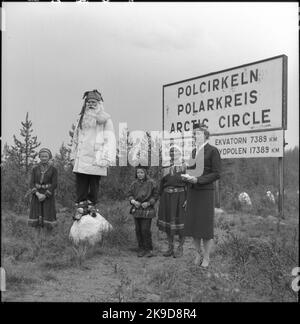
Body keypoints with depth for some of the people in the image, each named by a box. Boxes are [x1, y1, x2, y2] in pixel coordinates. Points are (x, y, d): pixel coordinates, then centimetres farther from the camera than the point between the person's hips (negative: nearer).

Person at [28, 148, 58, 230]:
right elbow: (32, 183, 0)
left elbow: (54, 184, -8)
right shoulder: (35, 169, 4)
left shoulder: (53, 169, -4)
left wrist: (45, 195, -15)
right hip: (37, 194, 2)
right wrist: (38, 194, -16)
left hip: (48, 195, -2)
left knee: (48, 213, -3)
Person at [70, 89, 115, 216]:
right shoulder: (82, 118, 18)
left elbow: (110, 140, -2)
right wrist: (73, 156, 14)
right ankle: (80, 204, 6)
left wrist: (107, 158, -11)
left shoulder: (105, 119, 5)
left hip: (96, 158, -3)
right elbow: (75, 138, 20)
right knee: (81, 183, 0)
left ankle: (92, 204, 13)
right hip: (81, 157, 3)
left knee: (94, 183, 0)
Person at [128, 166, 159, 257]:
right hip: (136, 209, 4)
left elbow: (155, 195, -1)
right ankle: (141, 249, 20)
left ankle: (149, 249, 9)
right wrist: (133, 201, -10)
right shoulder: (134, 183, 5)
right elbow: (130, 195, 10)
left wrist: (148, 203, -14)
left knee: (146, 230, -7)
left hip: (147, 209, -4)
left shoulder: (151, 183, -5)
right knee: (138, 230, 7)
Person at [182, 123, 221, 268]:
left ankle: (206, 258, 13)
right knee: (193, 225, 8)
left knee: (206, 225, 1)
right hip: (192, 192, 6)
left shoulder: (212, 150, -6)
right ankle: (197, 255, 21)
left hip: (205, 192, -6)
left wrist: (198, 180, -18)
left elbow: (216, 174, -10)